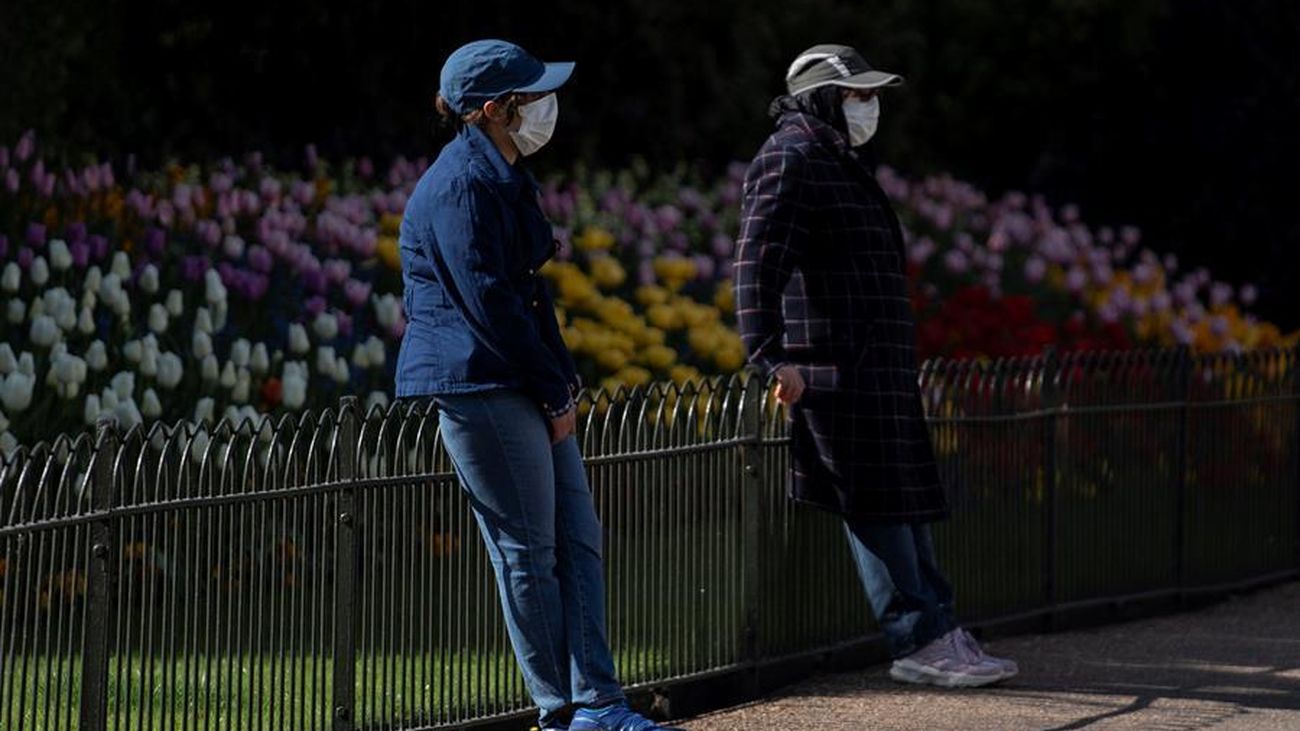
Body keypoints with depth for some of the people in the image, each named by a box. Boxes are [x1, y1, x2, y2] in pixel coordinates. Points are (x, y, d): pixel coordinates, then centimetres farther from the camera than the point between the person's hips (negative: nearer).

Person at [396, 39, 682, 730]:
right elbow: (488, 300, -18)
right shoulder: (461, 186, -15)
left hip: (523, 385, 10)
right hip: (477, 385, -10)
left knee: (578, 539, 6)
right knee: (529, 553, -4)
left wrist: (559, 377, 9)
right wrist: (555, 391, -12)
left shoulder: (505, 177, 17)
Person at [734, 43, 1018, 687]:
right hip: (837, 366, -11)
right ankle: (919, 641, -6)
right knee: (877, 504, -8)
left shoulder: (839, 162, 22)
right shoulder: (793, 158, -10)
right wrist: (773, 355, -29)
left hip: (877, 365, 11)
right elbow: (758, 263, -21)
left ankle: (938, 636, 15)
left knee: (905, 500, 11)